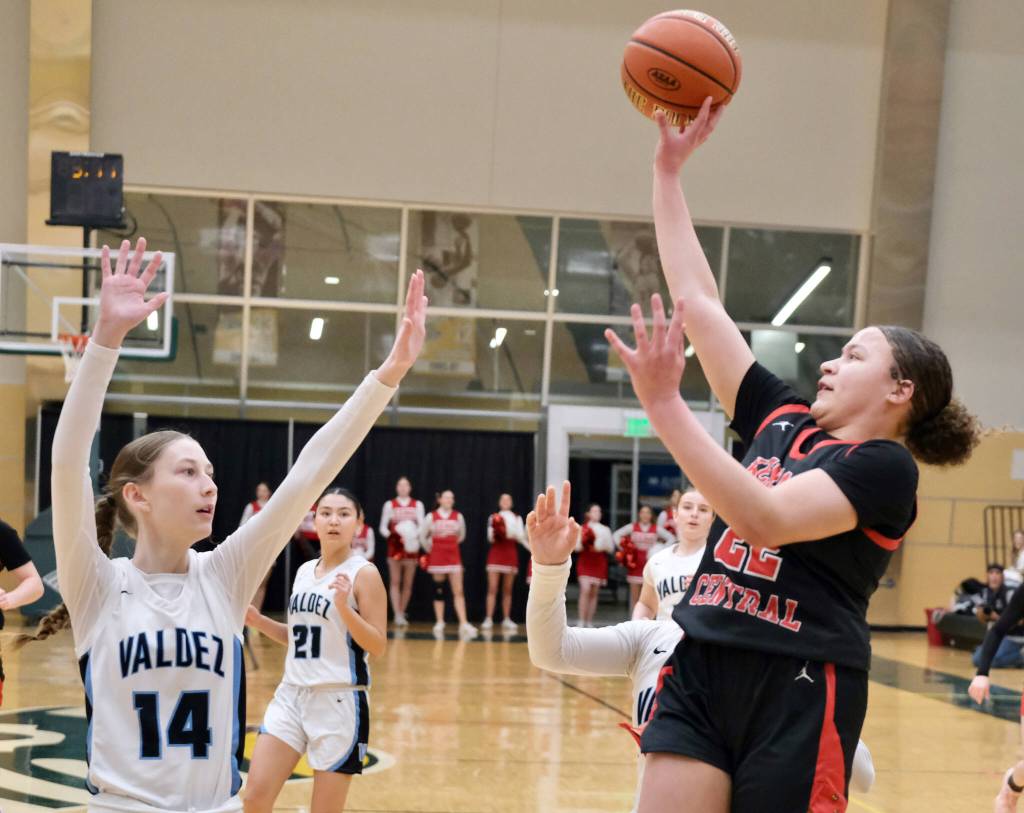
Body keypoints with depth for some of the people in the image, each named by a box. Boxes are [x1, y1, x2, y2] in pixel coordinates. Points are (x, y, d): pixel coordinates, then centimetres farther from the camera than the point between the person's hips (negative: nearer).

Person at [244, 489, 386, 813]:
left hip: (339, 702, -6)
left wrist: (344, 607, -26)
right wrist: (258, 620, 7)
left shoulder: (364, 573, -9)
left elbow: (378, 647, -13)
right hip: (291, 695, 6)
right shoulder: (304, 571, 11)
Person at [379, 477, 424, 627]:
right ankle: (397, 615, -11)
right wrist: (391, 535, -17)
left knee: (408, 583, 3)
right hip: (395, 546, -1)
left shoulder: (417, 505, 8)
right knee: (395, 582, -7)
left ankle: (401, 613, 15)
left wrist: (413, 535, -19)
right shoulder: (389, 505, 6)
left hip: (411, 548, 1)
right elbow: (383, 527, 3)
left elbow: (421, 526, 1)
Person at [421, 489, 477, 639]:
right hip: (437, 558, -1)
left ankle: (463, 624, -13)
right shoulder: (431, 517, -3)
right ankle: (439, 623, 11)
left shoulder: (458, 517, 2)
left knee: (458, 591, -7)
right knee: (439, 591, 4)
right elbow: (424, 537, 8)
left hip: (454, 557, 1)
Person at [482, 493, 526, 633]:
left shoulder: (517, 518, 10)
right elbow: (490, 538, 5)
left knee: (507, 590, 5)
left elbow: (521, 538, 2)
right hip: (496, 553, -1)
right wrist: (494, 531, -15)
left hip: (511, 554, 1)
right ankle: (489, 619, -11)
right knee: (492, 589, -9)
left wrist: (512, 532, -15)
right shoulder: (493, 518, 7)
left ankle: (507, 620, 9)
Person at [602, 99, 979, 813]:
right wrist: (669, 173, 14)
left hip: (797, 692, -5)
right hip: (699, 671, 6)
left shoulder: (886, 467, -5)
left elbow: (765, 518, -22)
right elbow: (700, 305, 15)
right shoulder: (783, 422, 14)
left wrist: (663, 404, -27)